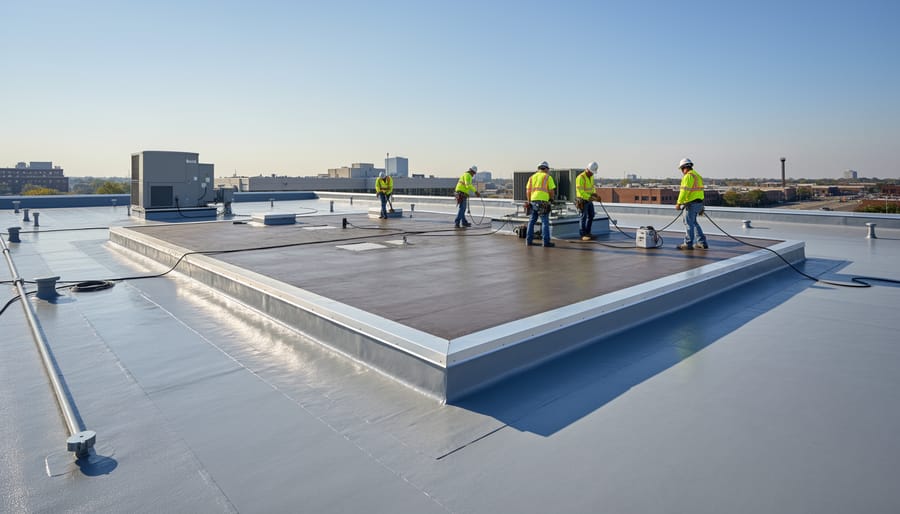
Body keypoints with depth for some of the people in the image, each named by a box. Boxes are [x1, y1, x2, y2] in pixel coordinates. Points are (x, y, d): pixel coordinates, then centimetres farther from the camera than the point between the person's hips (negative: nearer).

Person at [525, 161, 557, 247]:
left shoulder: (532, 177, 16)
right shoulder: (548, 177, 2)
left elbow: (528, 191, 10)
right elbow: (552, 190, -3)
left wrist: (529, 201, 19)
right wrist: (551, 199, 14)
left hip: (533, 201, 5)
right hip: (542, 201, -5)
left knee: (532, 221, 13)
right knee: (545, 222, -3)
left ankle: (528, 240, 13)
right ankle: (546, 242, -4)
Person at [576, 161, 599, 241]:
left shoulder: (591, 176, 4)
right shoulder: (580, 178, -23)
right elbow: (580, 191, -25)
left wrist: (594, 193, -3)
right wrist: (589, 197, -27)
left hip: (589, 200, 8)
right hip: (582, 200, -8)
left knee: (591, 215, 10)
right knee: (584, 217, -8)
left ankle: (587, 232, 21)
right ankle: (583, 235, -2)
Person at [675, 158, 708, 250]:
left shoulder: (688, 176, -13)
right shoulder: (697, 175, 18)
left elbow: (684, 191, -21)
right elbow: (699, 191, 21)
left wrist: (679, 203, -20)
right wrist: (701, 207, 24)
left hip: (691, 203, -10)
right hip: (699, 203, 10)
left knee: (689, 223, -2)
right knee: (693, 222, 18)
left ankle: (688, 244, 4)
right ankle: (702, 242, 19)